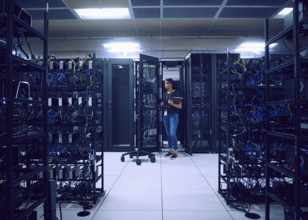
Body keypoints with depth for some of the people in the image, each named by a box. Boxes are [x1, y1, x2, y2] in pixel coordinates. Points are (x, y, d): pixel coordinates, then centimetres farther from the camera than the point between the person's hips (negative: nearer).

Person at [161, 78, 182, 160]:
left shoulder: (176, 93, -5)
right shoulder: (164, 94, 12)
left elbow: (180, 106, -7)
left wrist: (172, 104, -21)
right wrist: (161, 105, 3)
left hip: (173, 115, -6)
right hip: (165, 115, 6)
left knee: (172, 134, -11)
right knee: (168, 134, 9)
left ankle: (176, 152, 0)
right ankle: (170, 150, 20)